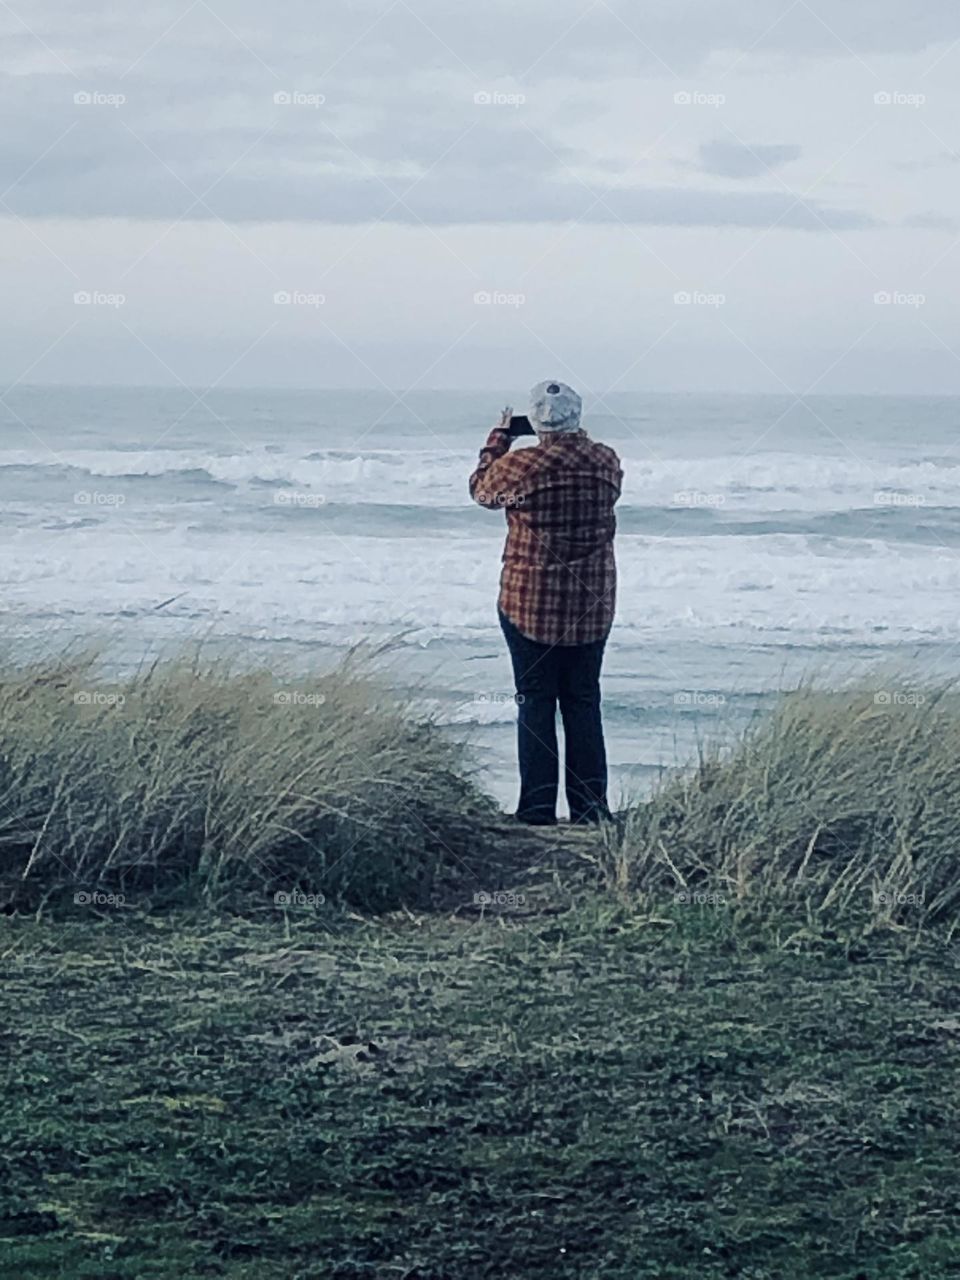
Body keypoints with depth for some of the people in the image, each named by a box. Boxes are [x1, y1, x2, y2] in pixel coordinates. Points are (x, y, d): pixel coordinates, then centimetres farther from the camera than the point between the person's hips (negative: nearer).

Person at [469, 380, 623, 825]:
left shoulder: (518, 467, -16)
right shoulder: (607, 463, -6)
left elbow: (481, 488, 6)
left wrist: (499, 437, 17)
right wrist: (575, 436, 22)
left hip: (531, 607, -3)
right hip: (593, 608, 3)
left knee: (536, 705, 4)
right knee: (584, 704, 11)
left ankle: (538, 811, 5)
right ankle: (590, 809, 13)